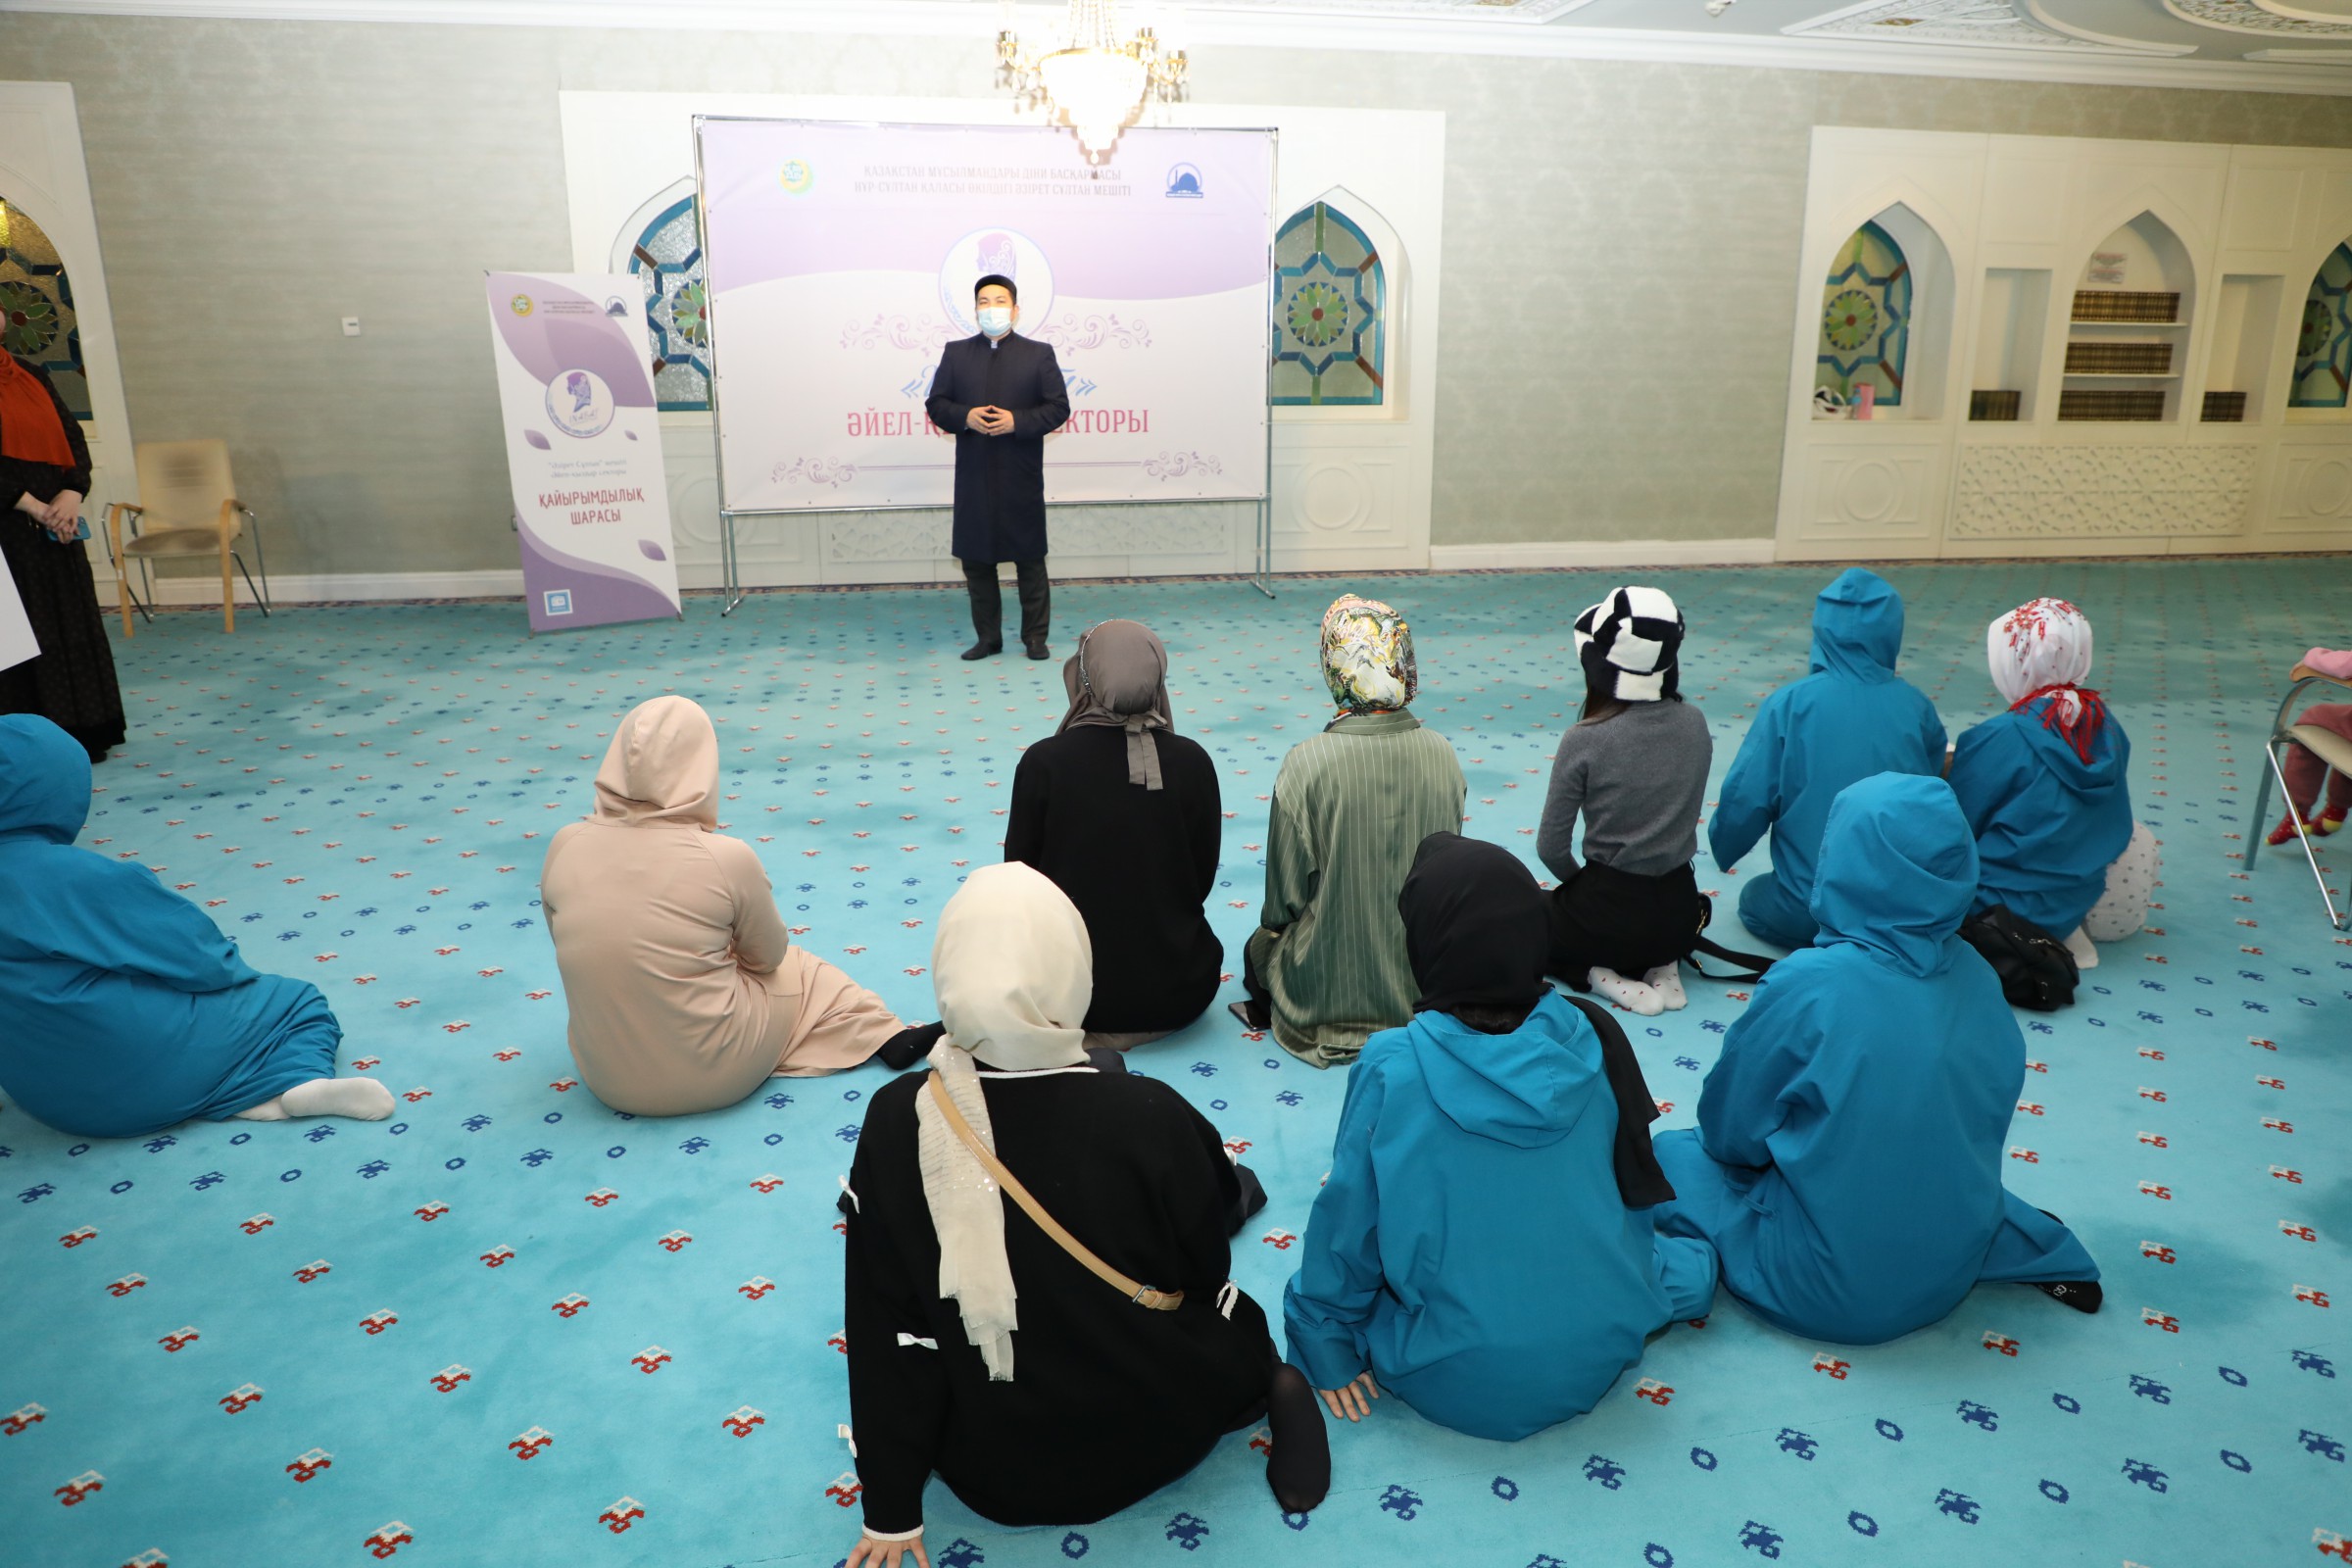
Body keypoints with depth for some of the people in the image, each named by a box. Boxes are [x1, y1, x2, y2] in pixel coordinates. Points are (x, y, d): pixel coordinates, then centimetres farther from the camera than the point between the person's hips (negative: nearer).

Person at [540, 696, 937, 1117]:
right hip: (712, 1072, -3)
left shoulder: (565, 846, -10)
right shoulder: (727, 858, -19)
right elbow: (769, 956, -1)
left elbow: (578, 951, 8)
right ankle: (890, 1039, 21)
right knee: (801, 970, 25)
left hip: (607, 1077, 4)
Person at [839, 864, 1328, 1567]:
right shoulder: (1153, 1117, -28)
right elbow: (1205, 1278, -8)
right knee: (1236, 1323, 27)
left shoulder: (896, 1122, -23)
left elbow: (884, 1332, -13)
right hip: (1150, 1441, -4)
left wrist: (892, 1510, -1)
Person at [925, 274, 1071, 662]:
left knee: (1030, 558, 4)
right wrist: (965, 417, -14)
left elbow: (1058, 408, -2)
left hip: (1022, 476, -2)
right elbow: (936, 404, 6)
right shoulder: (956, 353, 9)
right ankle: (988, 636, 16)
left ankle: (1035, 636, 14)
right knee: (975, 558, 6)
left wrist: (1017, 421, -16)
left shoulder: (1039, 353, 4)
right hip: (973, 476, 2)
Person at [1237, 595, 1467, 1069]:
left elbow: (1284, 901, -14)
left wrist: (1273, 925, 8)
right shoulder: (1442, 754, -10)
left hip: (1329, 987, -3)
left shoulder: (1307, 762, -22)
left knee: (1259, 947, 30)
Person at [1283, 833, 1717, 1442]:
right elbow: (1635, 1189, 0)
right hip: (1600, 1356, 4)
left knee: (1312, 1280, 23)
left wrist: (1326, 1343, 3)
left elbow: (1348, 1221, -13)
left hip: (1456, 1382, -3)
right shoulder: (1591, 1039, -13)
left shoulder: (1391, 1066, -23)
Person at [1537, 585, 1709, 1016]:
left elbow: (1551, 848, -12)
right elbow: (1680, 815, 7)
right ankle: (1663, 967, 10)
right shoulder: (1694, 723, -4)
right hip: (1680, 911, 5)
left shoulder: (1584, 740, -18)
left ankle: (1600, 975, 1)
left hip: (1610, 910, -4)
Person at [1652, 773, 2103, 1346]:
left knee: (1670, 1155, 15)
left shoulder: (1807, 986, -25)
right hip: (1950, 1275, 5)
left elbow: (1730, 1131, -11)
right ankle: (2030, 1243, 16)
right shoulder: (1976, 976, -8)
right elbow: (1983, 1126, 7)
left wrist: (1773, 1149, 11)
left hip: (1827, 1289, -4)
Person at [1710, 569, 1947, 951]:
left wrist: (1723, 852, 8)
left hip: (1808, 912, -4)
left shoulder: (1791, 702, -14)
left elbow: (1746, 801, -12)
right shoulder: (1918, 707, -4)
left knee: (1754, 896, 28)